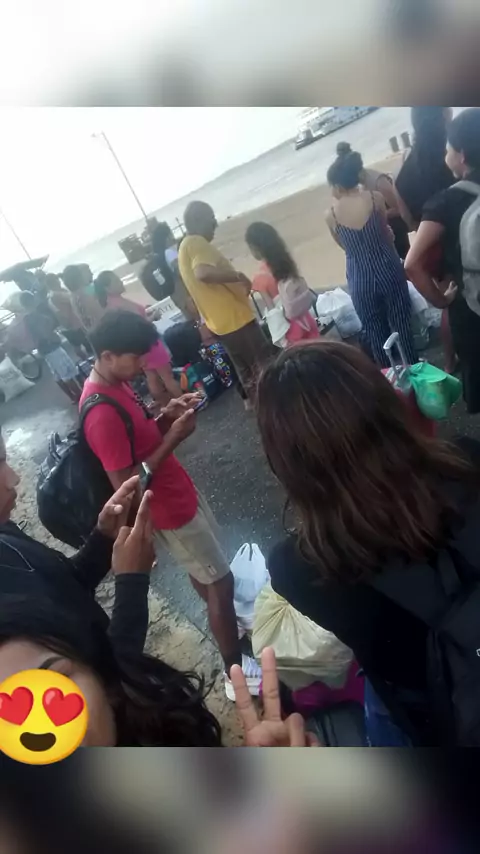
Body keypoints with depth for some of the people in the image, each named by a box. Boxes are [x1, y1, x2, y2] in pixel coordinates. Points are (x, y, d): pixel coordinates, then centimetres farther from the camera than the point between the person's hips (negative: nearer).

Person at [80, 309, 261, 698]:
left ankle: (229, 624, 52)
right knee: (220, 582, 5)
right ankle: (235, 671, 26)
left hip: (181, 492, 9)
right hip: (167, 510, -9)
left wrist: (166, 416, -7)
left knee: (205, 571, 27)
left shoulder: (116, 382, -2)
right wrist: (173, 439, -27)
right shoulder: (101, 414, -31)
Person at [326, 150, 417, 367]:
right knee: (401, 324, 13)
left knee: (374, 331, 14)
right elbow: (386, 231, 11)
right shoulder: (375, 198, -6)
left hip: (359, 280, 0)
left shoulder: (331, 214, -6)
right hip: (387, 270, 0)